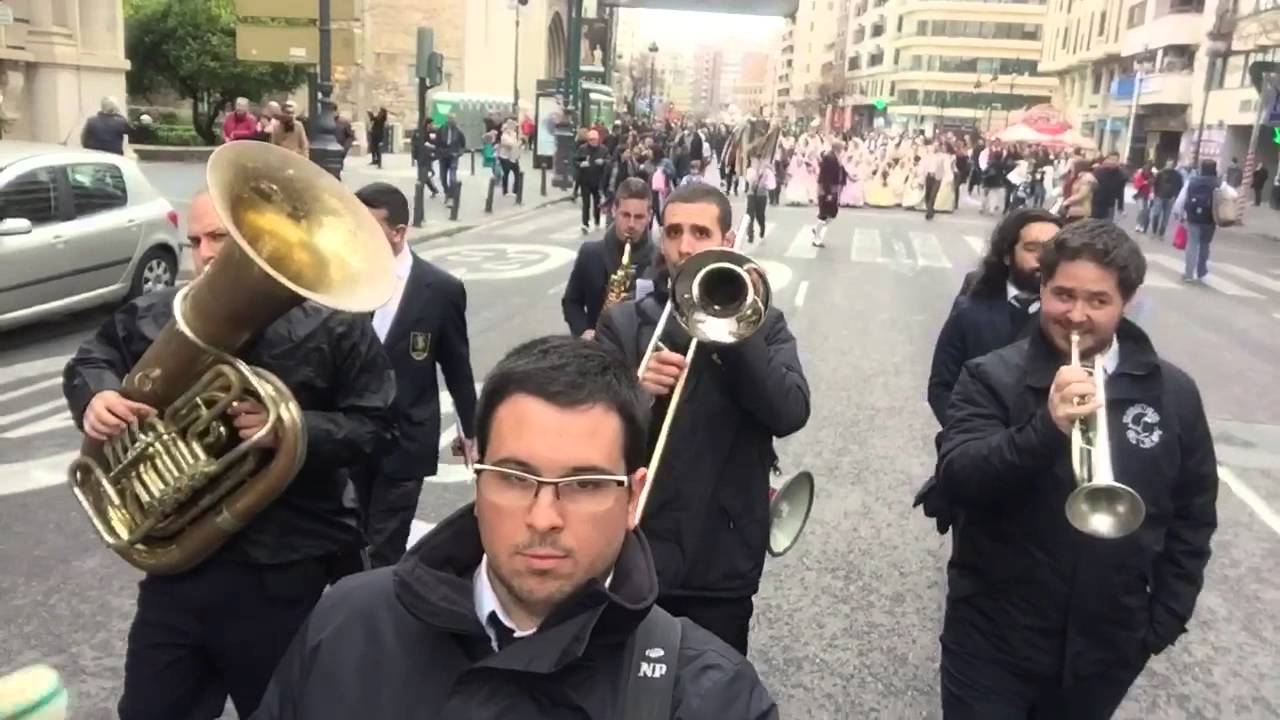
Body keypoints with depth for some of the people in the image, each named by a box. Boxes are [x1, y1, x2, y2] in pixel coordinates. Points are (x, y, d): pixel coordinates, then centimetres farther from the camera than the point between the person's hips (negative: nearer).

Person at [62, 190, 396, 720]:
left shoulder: (332, 324, -8)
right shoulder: (158, 316, 2)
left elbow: (372, 426, -8)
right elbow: (93, 359, 17)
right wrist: (95, 396, -6)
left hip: (286, 575, -3)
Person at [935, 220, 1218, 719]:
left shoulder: (1172, 393, -1)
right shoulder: (992, 377, -9)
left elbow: (1192, 514, 7)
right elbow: (955, 481, -21)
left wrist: (1166, 618, 4)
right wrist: (1046, 427, -34)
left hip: (1108, 648, 3)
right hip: (994, 640, -3)